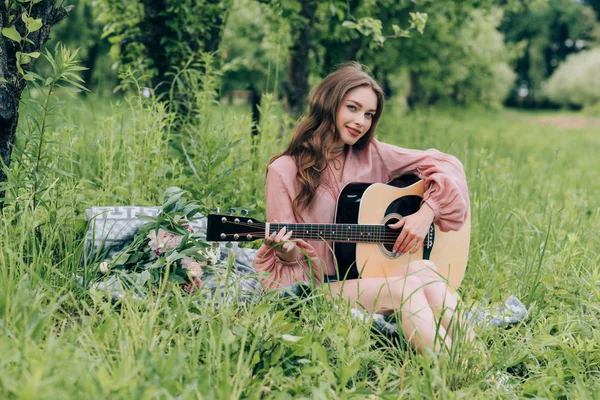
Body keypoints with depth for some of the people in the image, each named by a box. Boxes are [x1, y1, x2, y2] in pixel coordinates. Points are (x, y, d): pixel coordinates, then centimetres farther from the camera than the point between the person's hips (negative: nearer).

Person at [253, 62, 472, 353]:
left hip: (374, 278, 4)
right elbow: (285, 255, -2)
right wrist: (286, 254, -25)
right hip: (320, 287, -4)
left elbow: (446, 165, 9)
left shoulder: (371, 154, 8)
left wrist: (426, 212, -6)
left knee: (422, 269, -30)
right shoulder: (285, 171, -2)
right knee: (407, 287, -31)